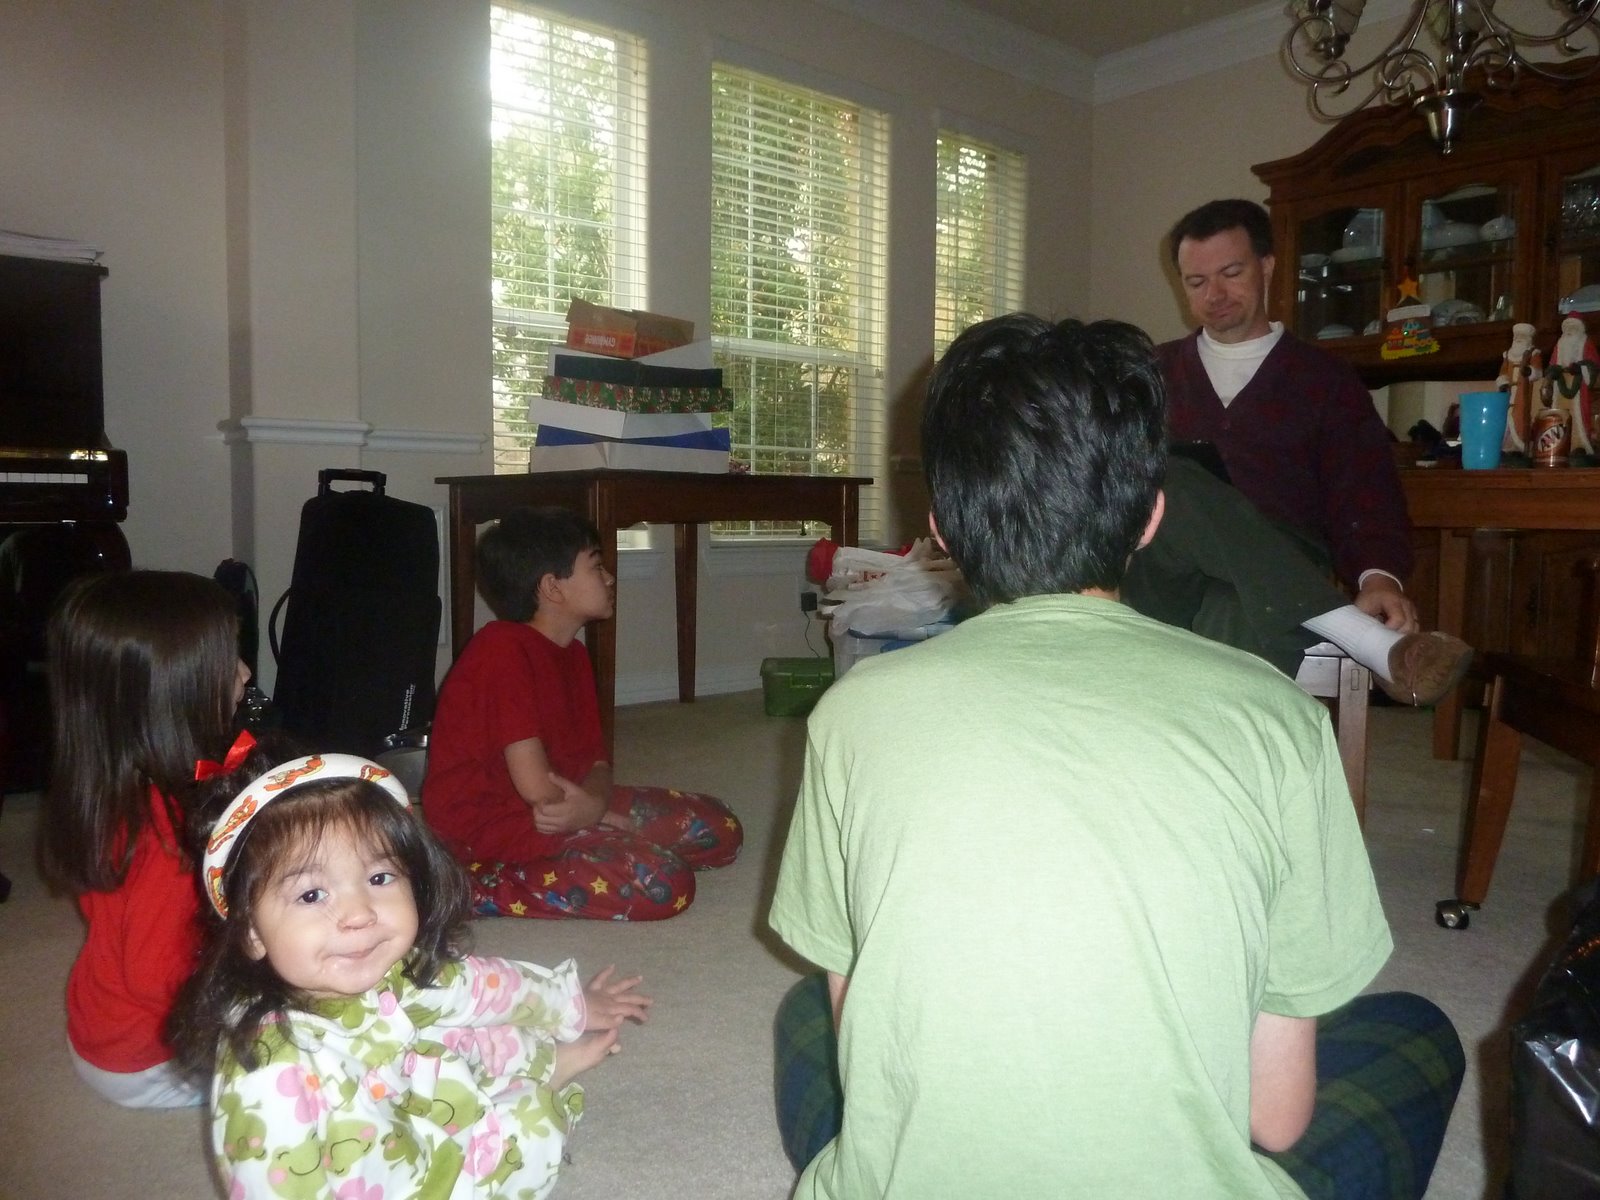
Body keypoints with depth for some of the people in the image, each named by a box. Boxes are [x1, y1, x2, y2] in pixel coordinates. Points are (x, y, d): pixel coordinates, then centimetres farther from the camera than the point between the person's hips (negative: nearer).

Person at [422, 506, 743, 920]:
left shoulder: (573, 653, 10)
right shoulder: (504, 648, -18)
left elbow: (596, 761, 4)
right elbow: (535, 785, -23)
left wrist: (594, 804, -19)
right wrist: (610, 818, -9)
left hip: (564, 806, 9)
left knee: (719, 829, 4)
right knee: (661, 883, -25)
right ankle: (478, 883, -12)